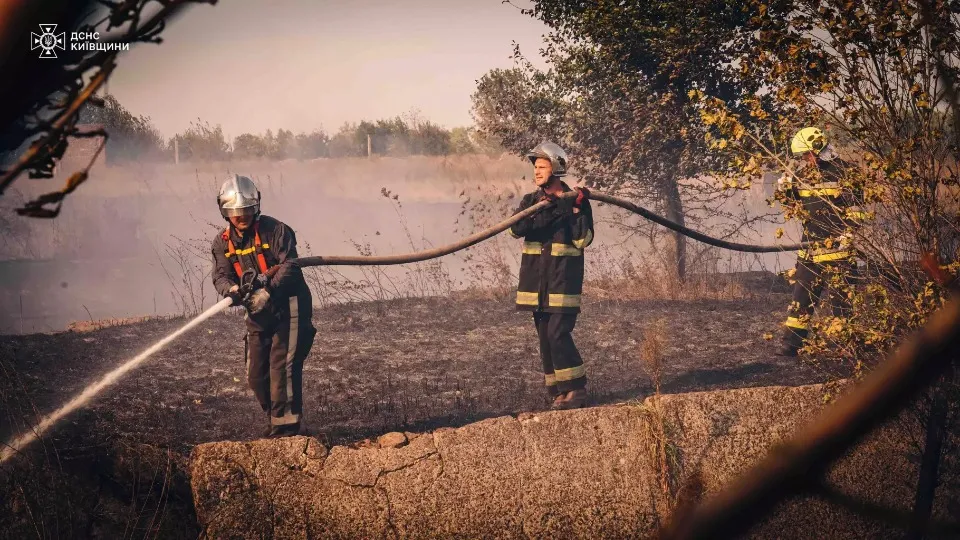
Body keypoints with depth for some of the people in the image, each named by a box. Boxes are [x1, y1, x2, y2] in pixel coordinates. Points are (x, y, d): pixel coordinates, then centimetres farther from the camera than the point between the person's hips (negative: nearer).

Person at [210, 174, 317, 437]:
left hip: (288, 304, -6)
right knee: (256, 373, 8)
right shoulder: (223, 242, 4)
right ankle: (276, 419, 23)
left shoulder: (274, 230, -12)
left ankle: (286, 423, -13)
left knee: (282, 364, -16)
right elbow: (221, 275, -4)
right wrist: (231, 290, -28)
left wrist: (269, 290, -35)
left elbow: (290, 265, -21)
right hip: (258, 313, 7)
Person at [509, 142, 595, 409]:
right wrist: (547, 212, -19)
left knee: (558, 333, -14)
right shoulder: (531, 201, 10)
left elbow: (583, 239, -8)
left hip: (564, 277, -5)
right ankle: (558, 392, 13)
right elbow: (516, 229, -9)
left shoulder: (576, 201, 0)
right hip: (536, 279, 5)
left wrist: (576, 211, -17)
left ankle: (576, 389, -5)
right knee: (545, 337, 5)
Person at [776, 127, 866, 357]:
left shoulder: (843, 172, -8)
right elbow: (794, 204, 23)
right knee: (801, 295, 7)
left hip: (836, 246, -6)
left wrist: (846, 236, -17)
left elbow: (855, 209, -9)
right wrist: (784, 190, 2)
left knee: (840, 296, -1)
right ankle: (791, 344, 10)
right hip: (810, 246, 6)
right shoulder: (804, 174, 11)